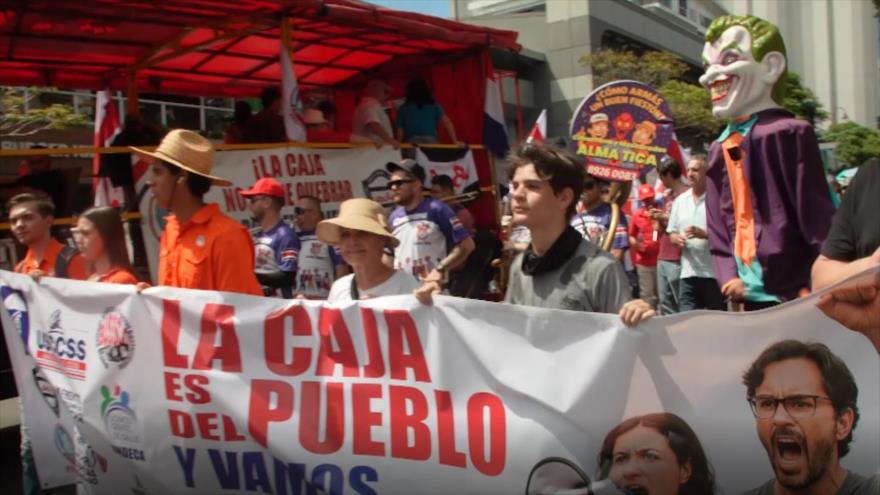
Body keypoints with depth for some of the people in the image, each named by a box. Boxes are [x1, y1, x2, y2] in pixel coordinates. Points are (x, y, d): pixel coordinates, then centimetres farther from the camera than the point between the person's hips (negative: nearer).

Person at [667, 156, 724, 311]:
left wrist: (703, 234, -22)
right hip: (688, 273, 4)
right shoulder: (680, 201, 12)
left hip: (714, 273, -4)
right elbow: (672, 232, 16)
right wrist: (677, 238, -6)